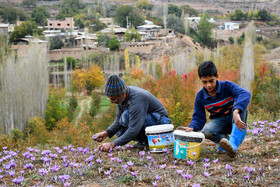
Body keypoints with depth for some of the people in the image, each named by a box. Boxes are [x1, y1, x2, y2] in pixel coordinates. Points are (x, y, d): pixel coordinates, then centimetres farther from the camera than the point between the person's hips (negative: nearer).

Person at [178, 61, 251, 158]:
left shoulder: (227, 86, -19)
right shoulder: (200, 96, -7)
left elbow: (245, 94, -38)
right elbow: (199, 118, -3)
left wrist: (236, 112, -58)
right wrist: (192, 127, -28)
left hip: (234, 120, -1)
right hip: (219, 121, 1)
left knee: (240, 105, -36)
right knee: (206, 132, -34)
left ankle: (233, 145, -45)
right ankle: (224, 139, -4)